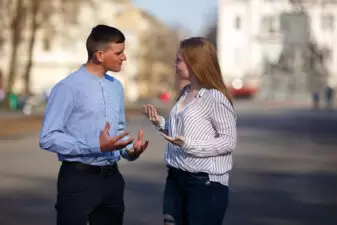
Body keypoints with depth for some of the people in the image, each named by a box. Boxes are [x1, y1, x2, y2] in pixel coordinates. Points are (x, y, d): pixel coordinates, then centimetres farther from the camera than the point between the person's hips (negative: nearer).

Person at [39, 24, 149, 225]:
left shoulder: (117, 87, 11)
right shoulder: (69, 88, -13)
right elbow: (48, 138, -17)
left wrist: (130, 150, -1)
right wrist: (96, 146, -23)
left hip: (112, 177, 7)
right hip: (79, 178, -7)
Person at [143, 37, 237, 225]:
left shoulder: (215, 98, -15)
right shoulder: (186, 93, 11)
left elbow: (229, 141, -16)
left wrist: (189, 145, -24)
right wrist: (160, 123, 5)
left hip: (205, 183, -8)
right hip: (176, 178, 8)